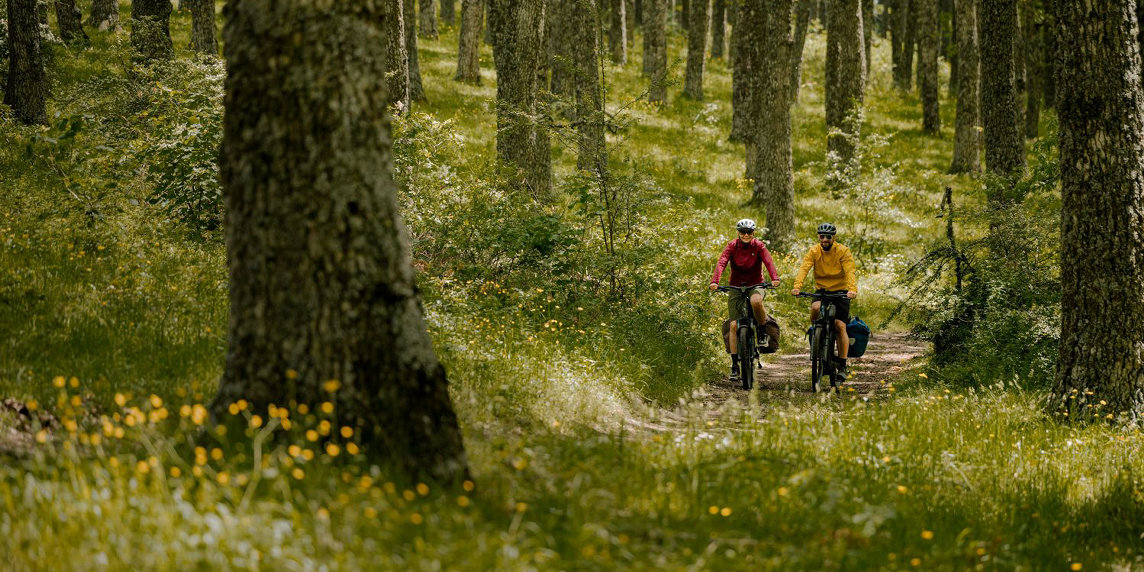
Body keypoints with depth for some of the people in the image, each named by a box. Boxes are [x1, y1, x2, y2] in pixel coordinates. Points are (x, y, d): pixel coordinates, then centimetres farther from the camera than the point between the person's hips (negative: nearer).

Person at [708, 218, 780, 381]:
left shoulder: (759, 246, -9)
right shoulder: (732, 246, -9)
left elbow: (768, 262, -24)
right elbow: (721, 263, -22)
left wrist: (774, 278, -43)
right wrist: (714, 281, -39)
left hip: (755, 285, -1)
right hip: (736, 286, 1)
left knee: (756, 301, -38)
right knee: (734, 325, -4)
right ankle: (735, 365, 2)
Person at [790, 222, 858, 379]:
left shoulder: (843, 251, -12)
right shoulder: (814, 251, -7)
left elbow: (850, 272, -24)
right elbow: (804, 269, -21)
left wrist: (852, 289, -43)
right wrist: (797, 287, -39)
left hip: (840, 290, -1)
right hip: (822, 289, 1)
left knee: (840, 325, -12)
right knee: (815, 308, -32)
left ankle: (843, 366, -6)